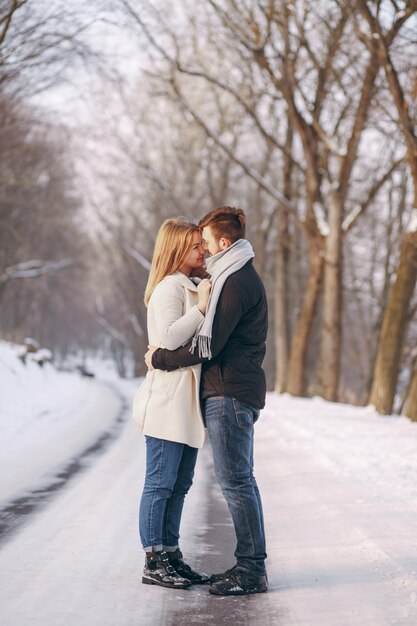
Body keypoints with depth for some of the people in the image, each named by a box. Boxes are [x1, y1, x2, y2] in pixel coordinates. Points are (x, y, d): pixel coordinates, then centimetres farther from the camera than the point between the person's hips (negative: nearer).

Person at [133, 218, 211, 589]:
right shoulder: (170, 288, -9)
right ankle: (153, 562, -2)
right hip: (168, 399, -10)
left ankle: (170, 556, 17)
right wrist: (202, 307, -20)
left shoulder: (190, 288, 22)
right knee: (160, 483, -6)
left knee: (179, 485, 11)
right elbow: (168, 338, -22)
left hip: (187, 400, 10)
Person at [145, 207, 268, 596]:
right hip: (235, 391, 11)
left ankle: (252, 570, -5)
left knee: (235, 480, -8)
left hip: (230, 394, -11)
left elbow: (207, 346, -19)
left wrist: (160, 359, -9)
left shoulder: (236, 283, -14)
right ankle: (249, 565, 16)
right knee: (239, 480, 12)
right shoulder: (239, 279, 20)